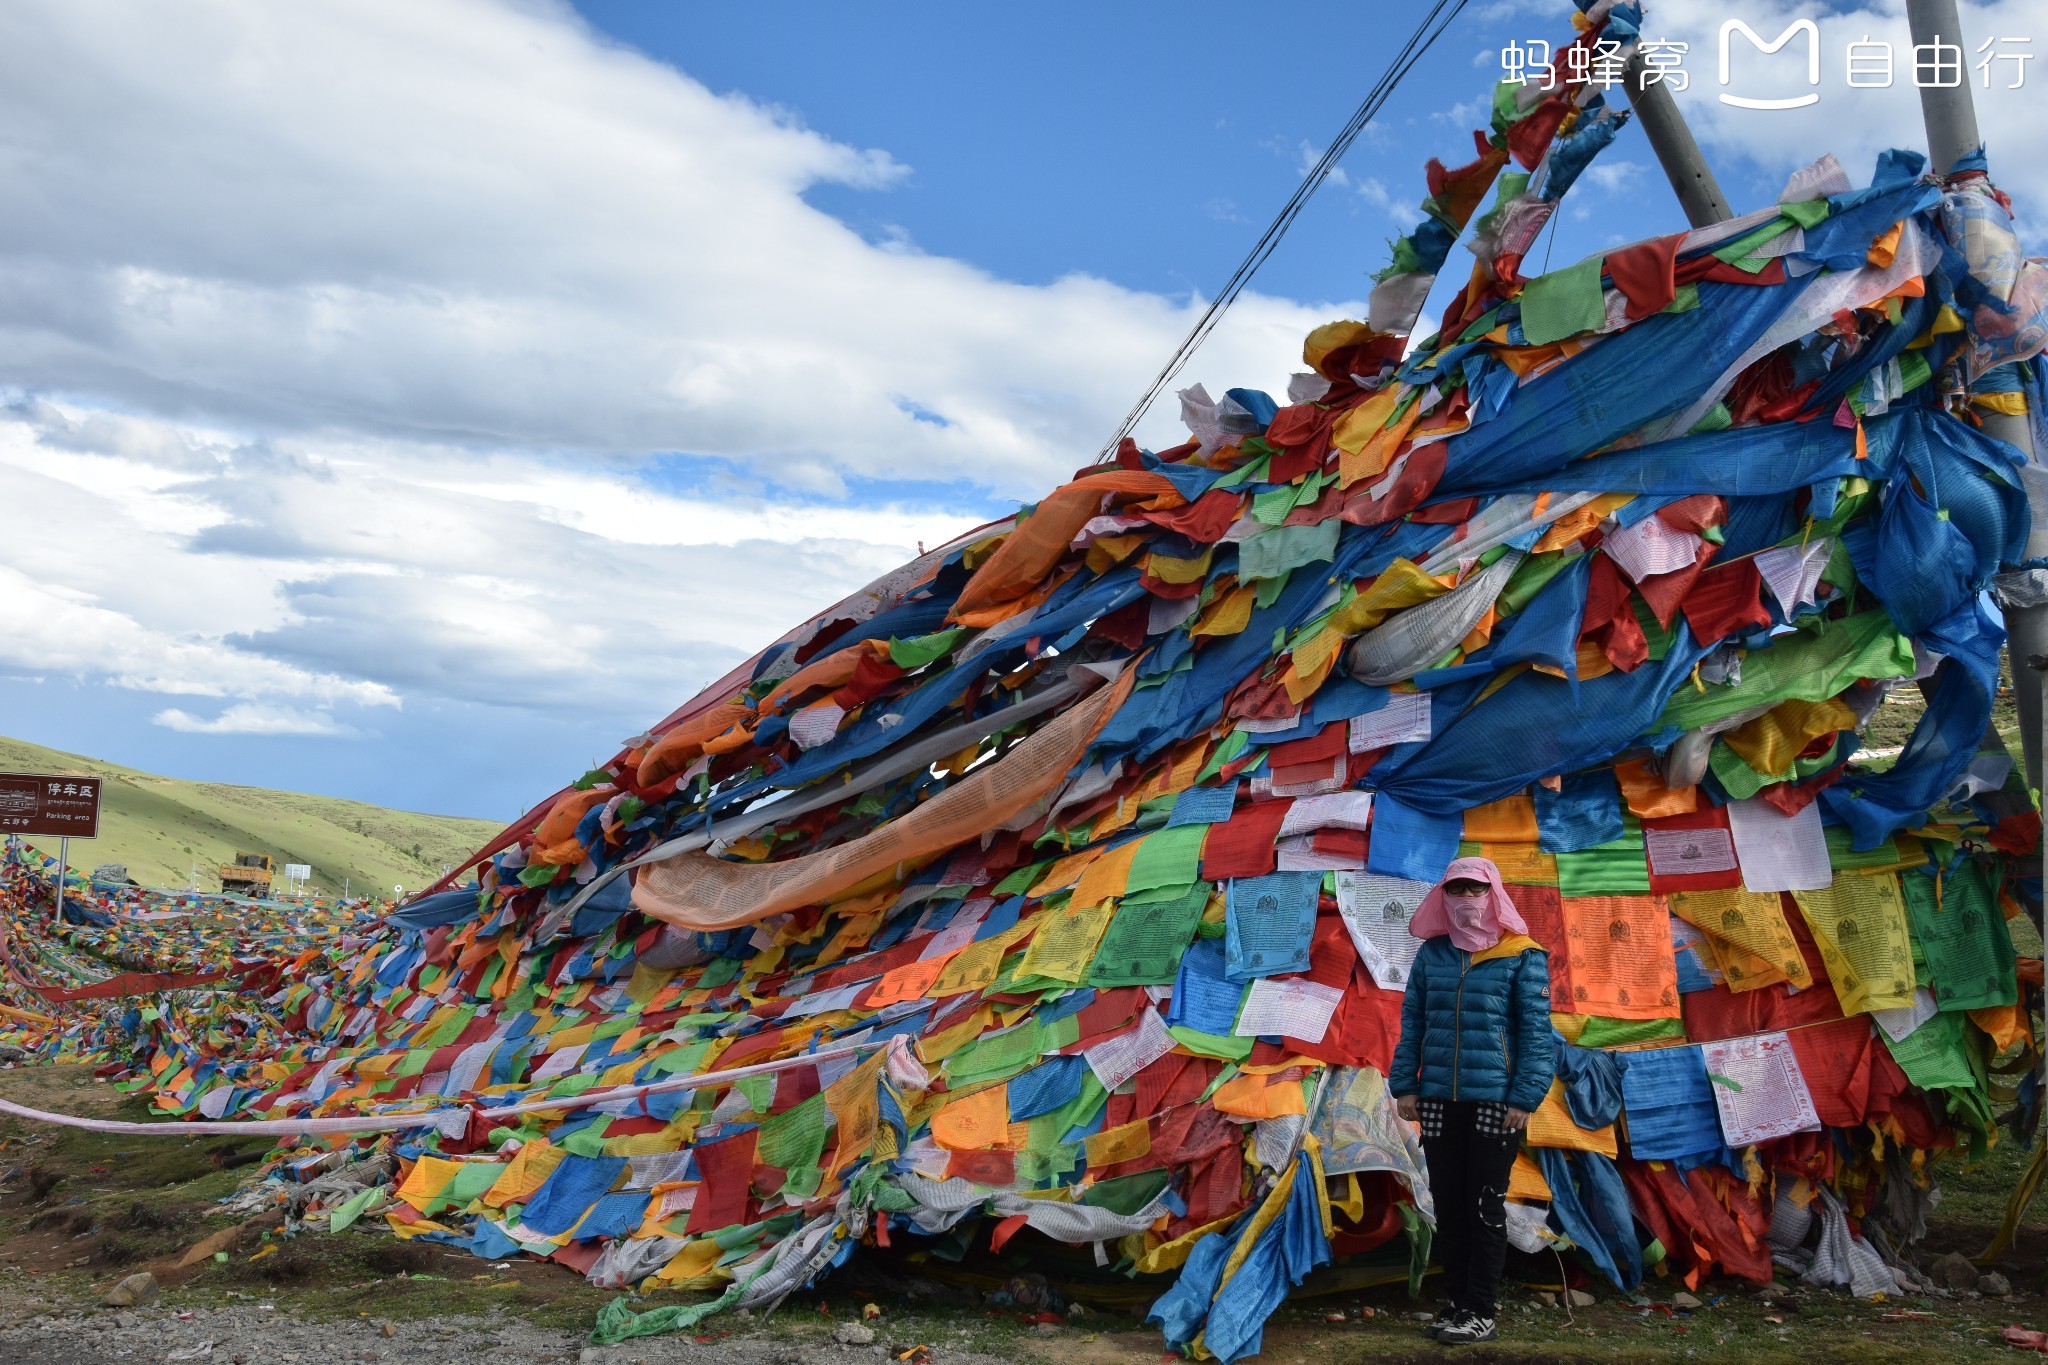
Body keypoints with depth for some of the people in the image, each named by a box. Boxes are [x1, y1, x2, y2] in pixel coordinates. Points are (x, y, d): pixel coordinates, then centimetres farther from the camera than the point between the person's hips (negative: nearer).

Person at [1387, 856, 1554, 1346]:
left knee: (1485, 1206, 3)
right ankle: (1458, 1302, 19)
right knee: (1448, 1205, 9)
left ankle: (1481, 1312, 10)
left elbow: (1536, 1031, -6)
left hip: (1494, 1101, -4)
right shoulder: (1432, 953, 8)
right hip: (1438, 1100, 4)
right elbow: (1412, 1021, 9)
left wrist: (1525, 1098, -12)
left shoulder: (1522, 956, -3)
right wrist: (1404, 1085, 1)